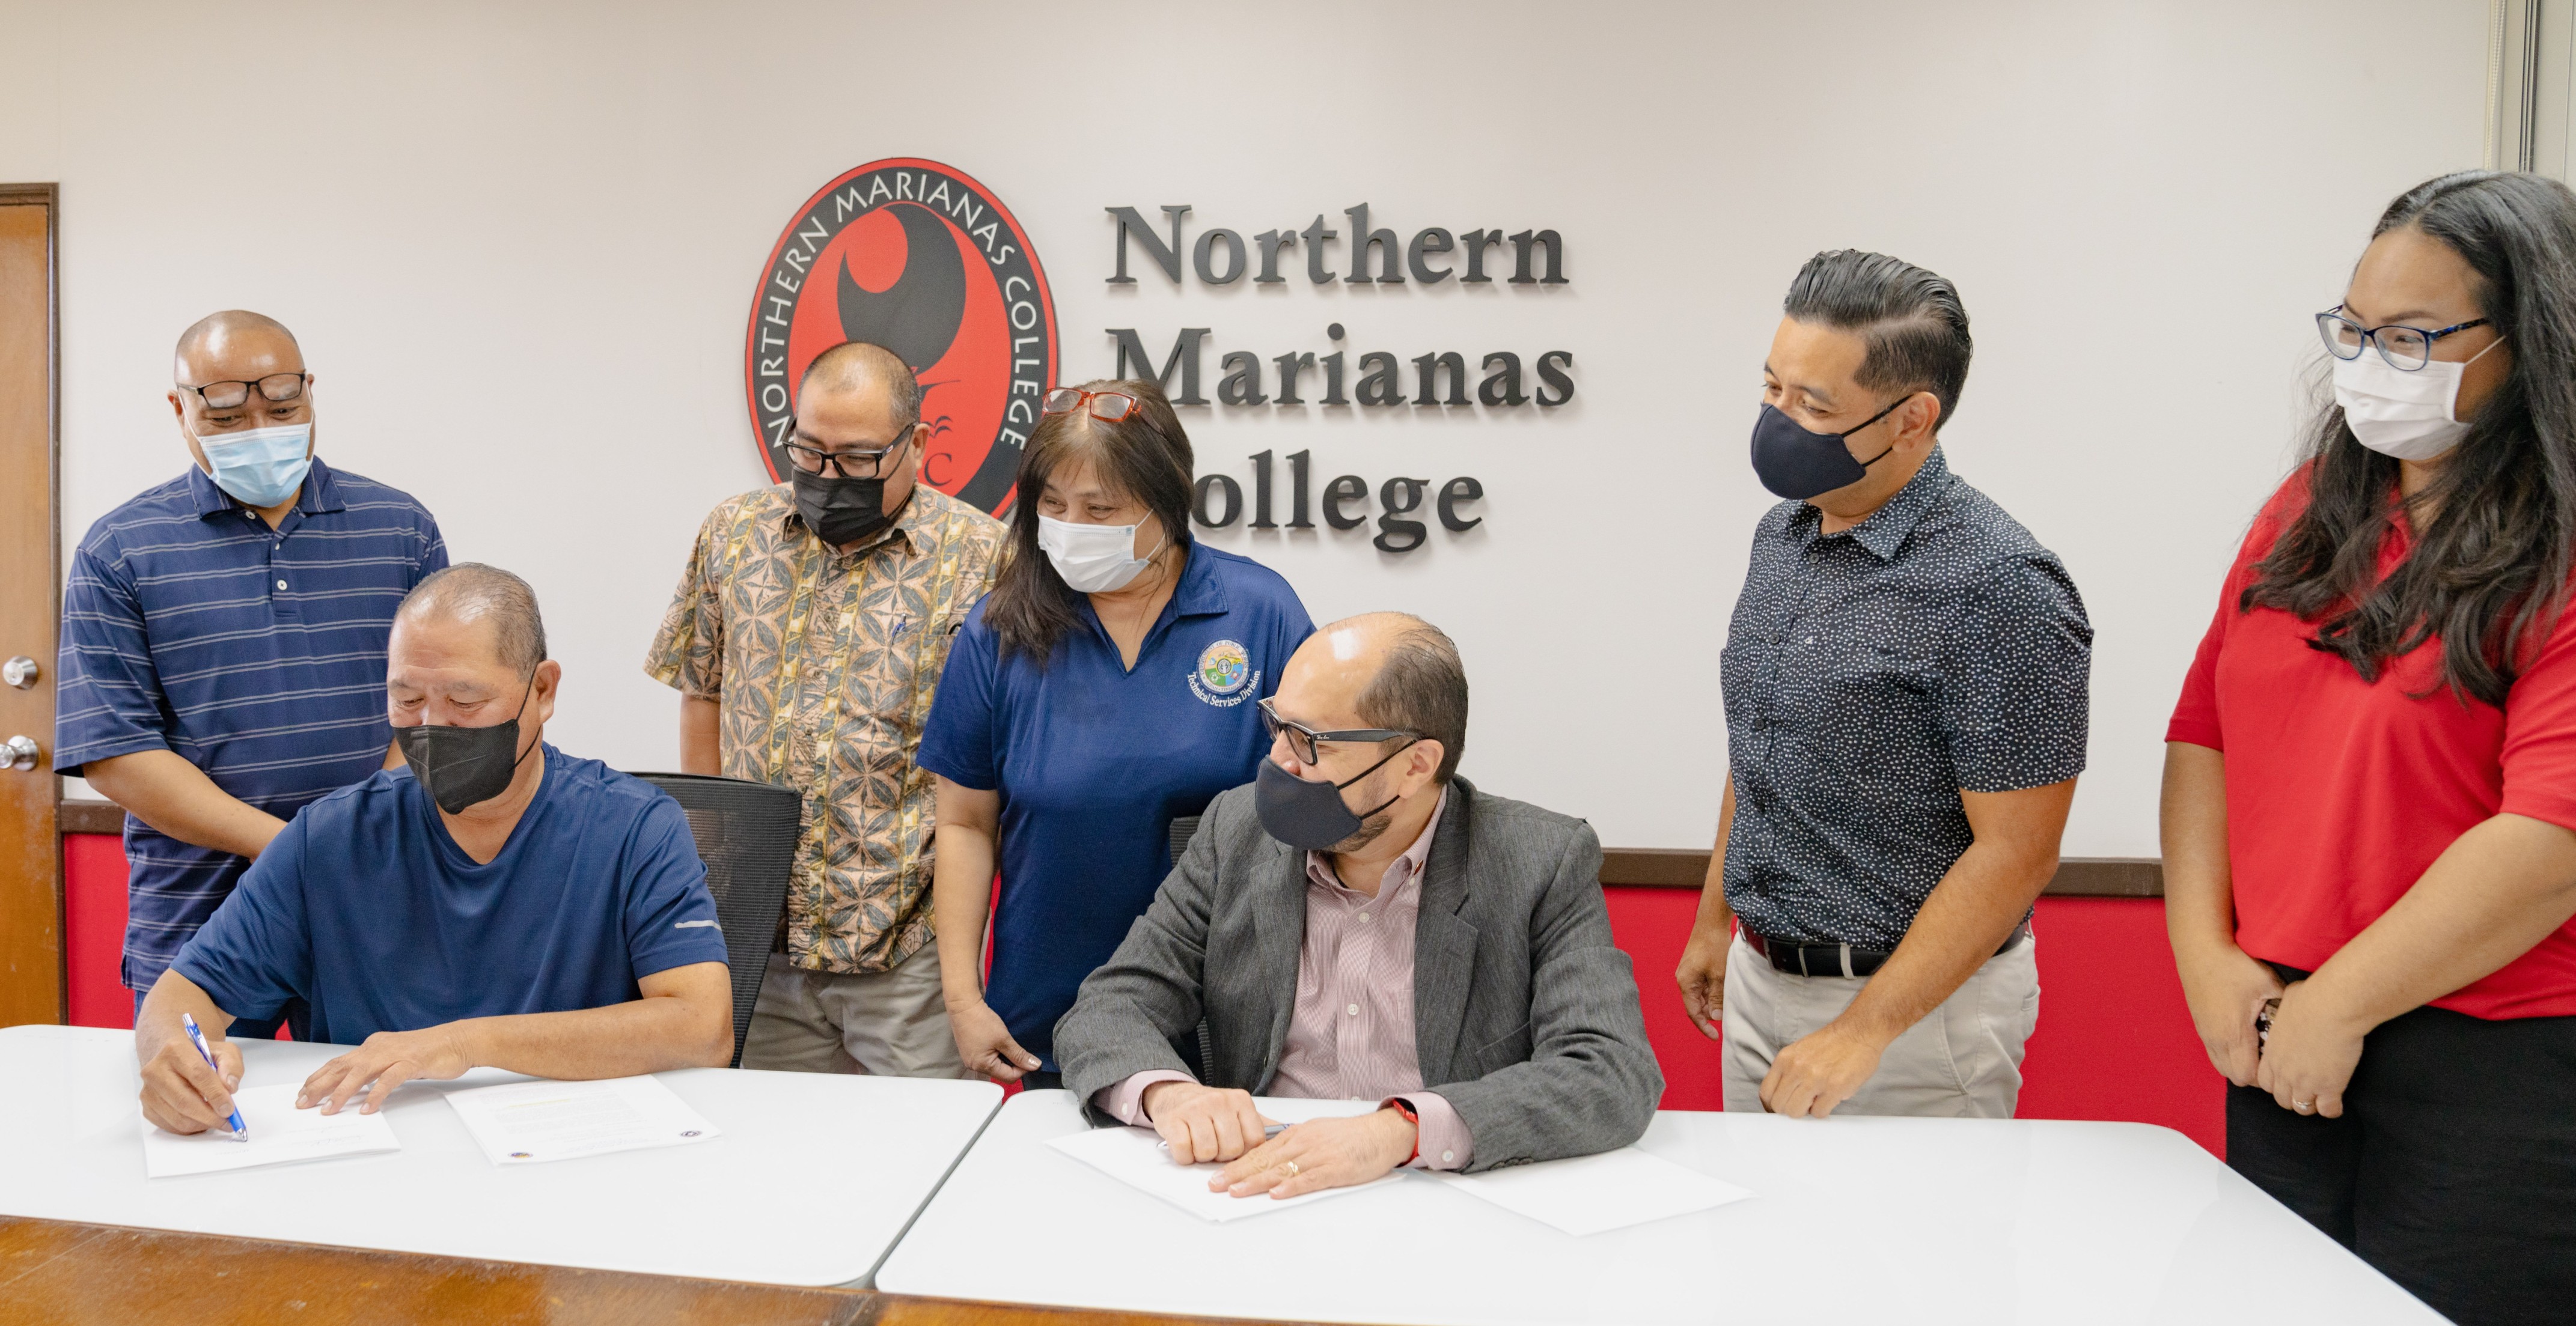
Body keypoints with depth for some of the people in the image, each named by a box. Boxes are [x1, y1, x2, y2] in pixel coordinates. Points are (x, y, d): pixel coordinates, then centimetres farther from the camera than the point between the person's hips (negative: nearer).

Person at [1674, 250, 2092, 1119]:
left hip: (1913, 1002, -7)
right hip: (1760, 976, 7)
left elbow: (2016, 852, -20)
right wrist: (1715, 918, 17)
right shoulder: (1783, 535, 4)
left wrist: (1862, 1031, -21)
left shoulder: (1998, 588, -20)